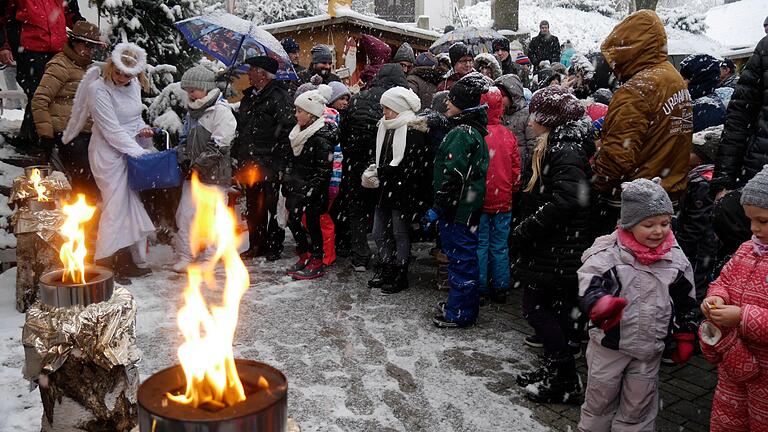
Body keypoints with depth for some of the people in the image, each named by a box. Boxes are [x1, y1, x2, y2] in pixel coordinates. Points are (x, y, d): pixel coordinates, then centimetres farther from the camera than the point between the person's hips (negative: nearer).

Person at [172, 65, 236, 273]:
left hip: (214, 174, -7)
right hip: (193, 173, 7)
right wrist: (184, 157, 4)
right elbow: (184, 139, 23)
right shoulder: (192, 111, 15)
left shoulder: (221, 110, -11)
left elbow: (218, 146, -17)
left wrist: (198, 164, -15)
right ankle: (185, 256, 13)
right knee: (185, 213, 4)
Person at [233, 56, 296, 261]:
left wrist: (280, 158, -20)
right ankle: (256, 245, 27)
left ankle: (274, 246, 13)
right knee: (253, 207, 15)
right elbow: (240, 129, 24)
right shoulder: (248, 97, 17)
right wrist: (237, 154, 18)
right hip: (250, 163, 9)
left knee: (273, 206, 1)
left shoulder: (279, 97, -11)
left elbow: (287, 128, -17)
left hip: (270, 166, -8)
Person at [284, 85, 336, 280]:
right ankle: (304, 255, 29)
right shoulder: (300, 132, 9)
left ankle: (316, 263, 15)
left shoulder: (322, 138, -18)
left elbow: (323, 171, -19)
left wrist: (308, 192, -20)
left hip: (313, 189, -8)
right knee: (292, 220, 12)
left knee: (312, 222, 1)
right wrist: (287, 182, 12)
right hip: (297, 186, 8)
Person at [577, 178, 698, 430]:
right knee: (600, 398, 13)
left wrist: (684, 338, 12)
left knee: (639, 405, 17)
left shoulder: (676, 258, -2)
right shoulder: (608, 253, -15)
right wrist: (601, 304, -44)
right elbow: (589, 285, -23)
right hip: (609, 343, -2)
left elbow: (685, 303, 8)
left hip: (650, 348, 3)